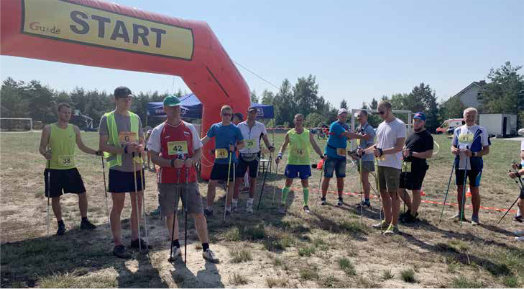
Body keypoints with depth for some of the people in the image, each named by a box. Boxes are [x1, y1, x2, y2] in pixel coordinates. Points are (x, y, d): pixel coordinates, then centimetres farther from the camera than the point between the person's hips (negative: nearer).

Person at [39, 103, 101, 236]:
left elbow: (82, 146, 10)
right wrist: (45, 154, -24)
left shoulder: (74, 129, 4)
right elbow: (42, 148, -1)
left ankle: (84, 221, 17)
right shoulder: (48, 129, -5)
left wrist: (97, 152, -3)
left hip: (70, 168, 3)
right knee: (55, 197, 6)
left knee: (82, 193, 2)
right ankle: (60, 224, 22)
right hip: (54, 169, -3)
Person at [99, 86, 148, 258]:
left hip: (136, 167, 5)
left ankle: (135, 238, 27)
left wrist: (140, 147, -9)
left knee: (138, 203, 11)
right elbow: (103, 146, -8)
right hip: (118, 168, -5)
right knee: (118, 206, 3)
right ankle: (118, 244, 13)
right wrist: (125, 149, -20)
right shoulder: (107, 119, -4)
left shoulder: (136, 118, 10)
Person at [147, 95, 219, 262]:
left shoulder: (190, 128, 6)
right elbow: (154, 157, -2)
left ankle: (206, 249, 10)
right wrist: (172, 163, -19)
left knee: (198, 214, -1)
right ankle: (175, 246, 30)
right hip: (167, 180, 0)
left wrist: (192, 160, -12)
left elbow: (199, 151, 10)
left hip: (189, 178, 1)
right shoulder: (158, 131, 1)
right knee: (170, 214, 9)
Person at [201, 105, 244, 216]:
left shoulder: (235, 129, -3)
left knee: (230, 184, 7)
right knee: (212, 183, 3)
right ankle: (209, 208, 16)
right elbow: (206, 139, 3)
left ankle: (228, 208, 21)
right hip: (218, 161, 2)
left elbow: (242, 144, 2)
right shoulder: (215, 127, 4)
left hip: (230, 161, -2)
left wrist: (235, 147, -18)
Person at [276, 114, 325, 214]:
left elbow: (315, 146, 4)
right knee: (288, 183, 2)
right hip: (292, 162, -1)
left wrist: (321, 155, -9)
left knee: (305, 183, 7)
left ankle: (305, 205, 19)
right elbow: (284, 146, 6)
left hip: (305, 162, 1)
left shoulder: (308, 133, 0)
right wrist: (279, 155, -10)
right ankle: (283, 204, 14)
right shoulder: (289, 133, -1)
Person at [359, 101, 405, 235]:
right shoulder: (381, 126, 15)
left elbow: (399, 147, -17)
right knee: (383, 193, 12)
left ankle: (394, 225, 4)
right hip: (381, 164, 8)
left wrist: (382, 152, -27)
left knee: (393, 194, -4)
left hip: (393, 165, -8)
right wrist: (364, 151, 8)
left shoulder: (399, 125, -10)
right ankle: (387, 220, 24)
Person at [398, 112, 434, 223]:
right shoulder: (412, 134, 18)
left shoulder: (427, 136, -8)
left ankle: (412, 215, 14)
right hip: (406, 166, 9)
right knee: (400, 189, 12)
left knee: (415, 191, 1)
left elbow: (429, 154, -17)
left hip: (418, 167, -9)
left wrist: (411, 153, -22)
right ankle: (411, 209, 29)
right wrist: (403, 150, 5)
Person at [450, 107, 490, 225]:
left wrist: (473, 154, -21)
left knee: (474, 190, 1)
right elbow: (453, 145, 17)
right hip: (460, 165, 4)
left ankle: (475, 216, 13)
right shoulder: (458, 130, 9)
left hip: (474, 165, -4)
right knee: (460, 189, 11)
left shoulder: (481, 131, -3)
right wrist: (454, 150, -6)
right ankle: (460, 213, 25)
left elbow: (486, 150, -4)